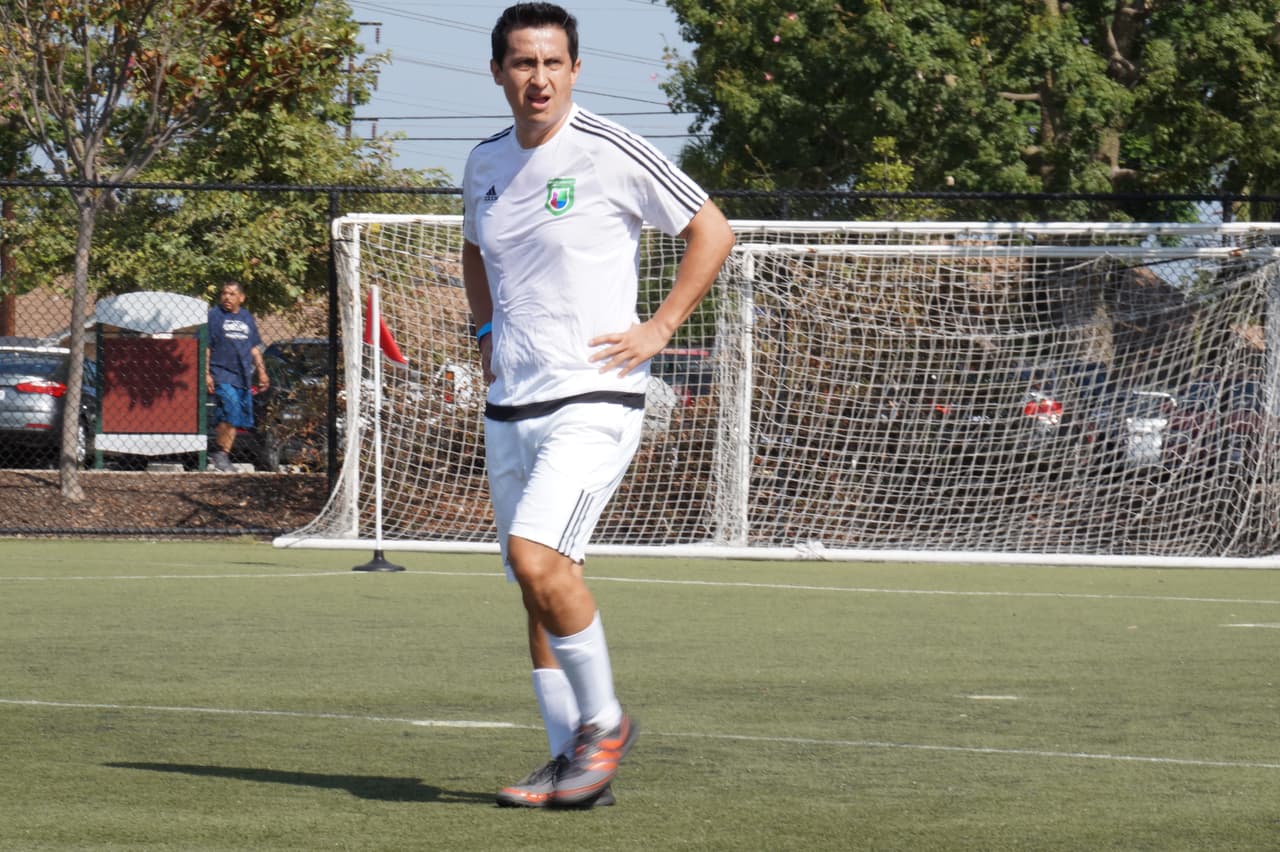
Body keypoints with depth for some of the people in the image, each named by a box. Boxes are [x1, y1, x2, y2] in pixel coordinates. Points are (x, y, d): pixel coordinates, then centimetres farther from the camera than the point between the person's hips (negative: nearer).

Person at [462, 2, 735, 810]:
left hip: (593, 400, -7)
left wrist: (659, 328, -8)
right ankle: (576, 767, 13)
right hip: (510, 405, 7)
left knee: (538, 556, -23)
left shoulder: (611, 153, -8)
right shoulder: (486, 162, 11)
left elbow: (713, 231, -3)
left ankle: (604, 721, -6)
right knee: (537, 583, 6)